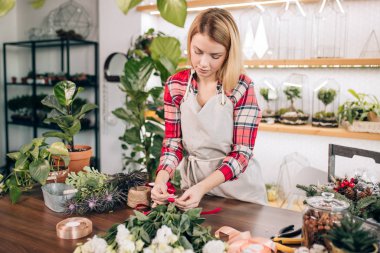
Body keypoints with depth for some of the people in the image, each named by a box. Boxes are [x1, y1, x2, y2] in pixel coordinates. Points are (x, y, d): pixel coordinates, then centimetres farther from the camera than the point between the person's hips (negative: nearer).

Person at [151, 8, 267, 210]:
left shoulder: (242, 87, -16)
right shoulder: (175, 85, -6)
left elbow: (241, 153, -17)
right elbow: (173, 143, -2)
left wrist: (202, 187, -29)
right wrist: (161, 178, -21)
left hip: (238, 187, -2)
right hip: (192, 179, 3)